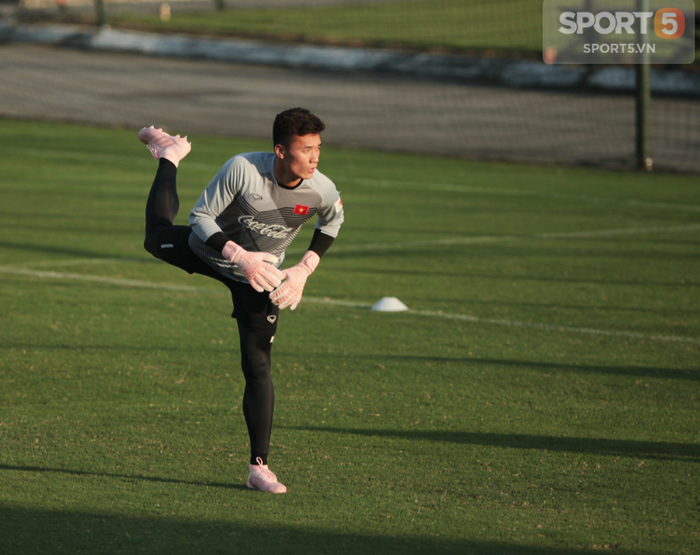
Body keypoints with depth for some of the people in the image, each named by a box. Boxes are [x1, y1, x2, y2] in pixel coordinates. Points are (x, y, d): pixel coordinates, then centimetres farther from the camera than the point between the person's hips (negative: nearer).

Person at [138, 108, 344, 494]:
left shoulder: (322, 192, -26)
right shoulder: (243, 169, -35)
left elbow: (332, 221, 0)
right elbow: (201, 216, -25)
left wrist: (305, 268, -9)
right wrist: (239, 256, -38)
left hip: (260, 277, 0)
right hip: (211, 249, 0)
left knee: (258, 370, -6)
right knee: (159, 237, 30)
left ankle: (259, 467, -1)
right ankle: (170, 156, 53)